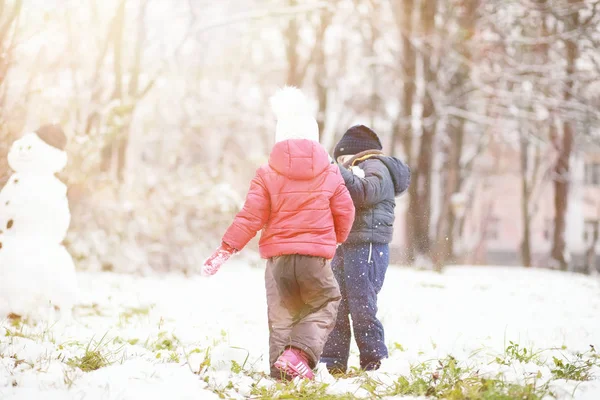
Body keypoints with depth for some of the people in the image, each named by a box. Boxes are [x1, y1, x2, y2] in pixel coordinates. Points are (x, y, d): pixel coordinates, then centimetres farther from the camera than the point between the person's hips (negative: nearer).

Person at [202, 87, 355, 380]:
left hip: (279, 257, 1)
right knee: (326, 302, 16)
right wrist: (335, 241, 28)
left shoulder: (267, 174, -1)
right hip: (316, 256, -1)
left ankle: (281, 373, 10)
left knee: (281, 315, 12)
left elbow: (250, 217, -6)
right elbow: (345, 213, 7)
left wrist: (226, 249, 0)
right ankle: (299, 354, -7)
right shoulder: (330, 174, 3)